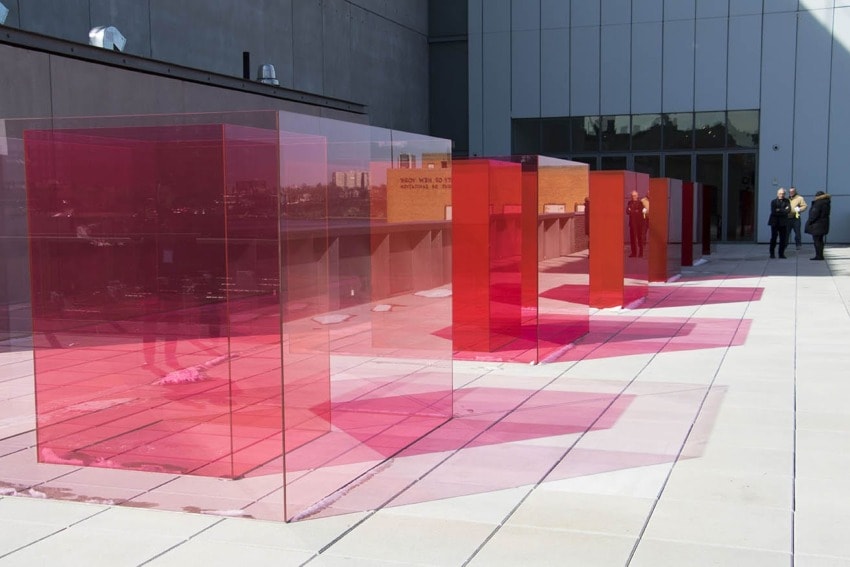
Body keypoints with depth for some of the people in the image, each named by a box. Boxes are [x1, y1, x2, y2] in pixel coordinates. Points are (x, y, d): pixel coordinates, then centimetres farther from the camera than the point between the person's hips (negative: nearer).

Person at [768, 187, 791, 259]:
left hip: (783, 223, 2)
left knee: (783, 239, 1)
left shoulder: (787, 201, 8)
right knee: (773, 238, -1)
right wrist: (784, 211, -10)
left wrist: (779, 210, -13)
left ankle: (781, 253, 8)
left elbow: (788, 211, -7)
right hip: (775, 222, -2)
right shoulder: (773, 202, 2)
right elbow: (773, 212, -11)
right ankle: (772, 253, 6)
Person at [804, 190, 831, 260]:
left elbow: (814, 214, -21)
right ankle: (820, 255, 19)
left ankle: (819, 256, -6)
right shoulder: (826, 203, 11)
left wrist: (809, 221, -13)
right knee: (820, 240, 15)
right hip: (823, 224, 9)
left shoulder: (818, 203, -18)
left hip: (817, 225, -9)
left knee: (816, 240, -5)